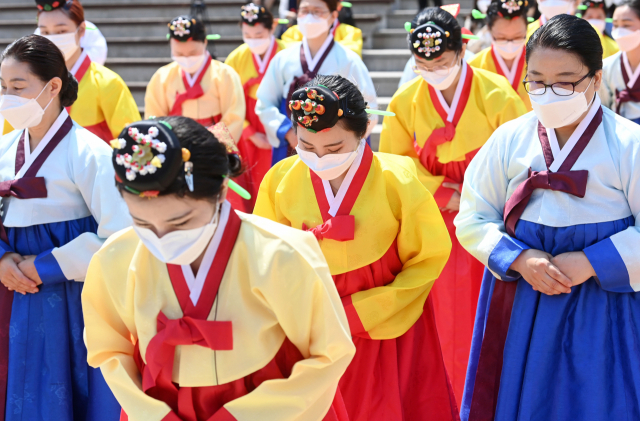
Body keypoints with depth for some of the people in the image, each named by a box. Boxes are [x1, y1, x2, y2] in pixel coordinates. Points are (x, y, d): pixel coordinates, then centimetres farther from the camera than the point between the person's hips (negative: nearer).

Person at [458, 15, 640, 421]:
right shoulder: (508, 139, -1)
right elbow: (472, 219, 2)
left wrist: (592, 263, -19)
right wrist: (519, 259, -14)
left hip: (603, 310, -2)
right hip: (519, 308, 3)